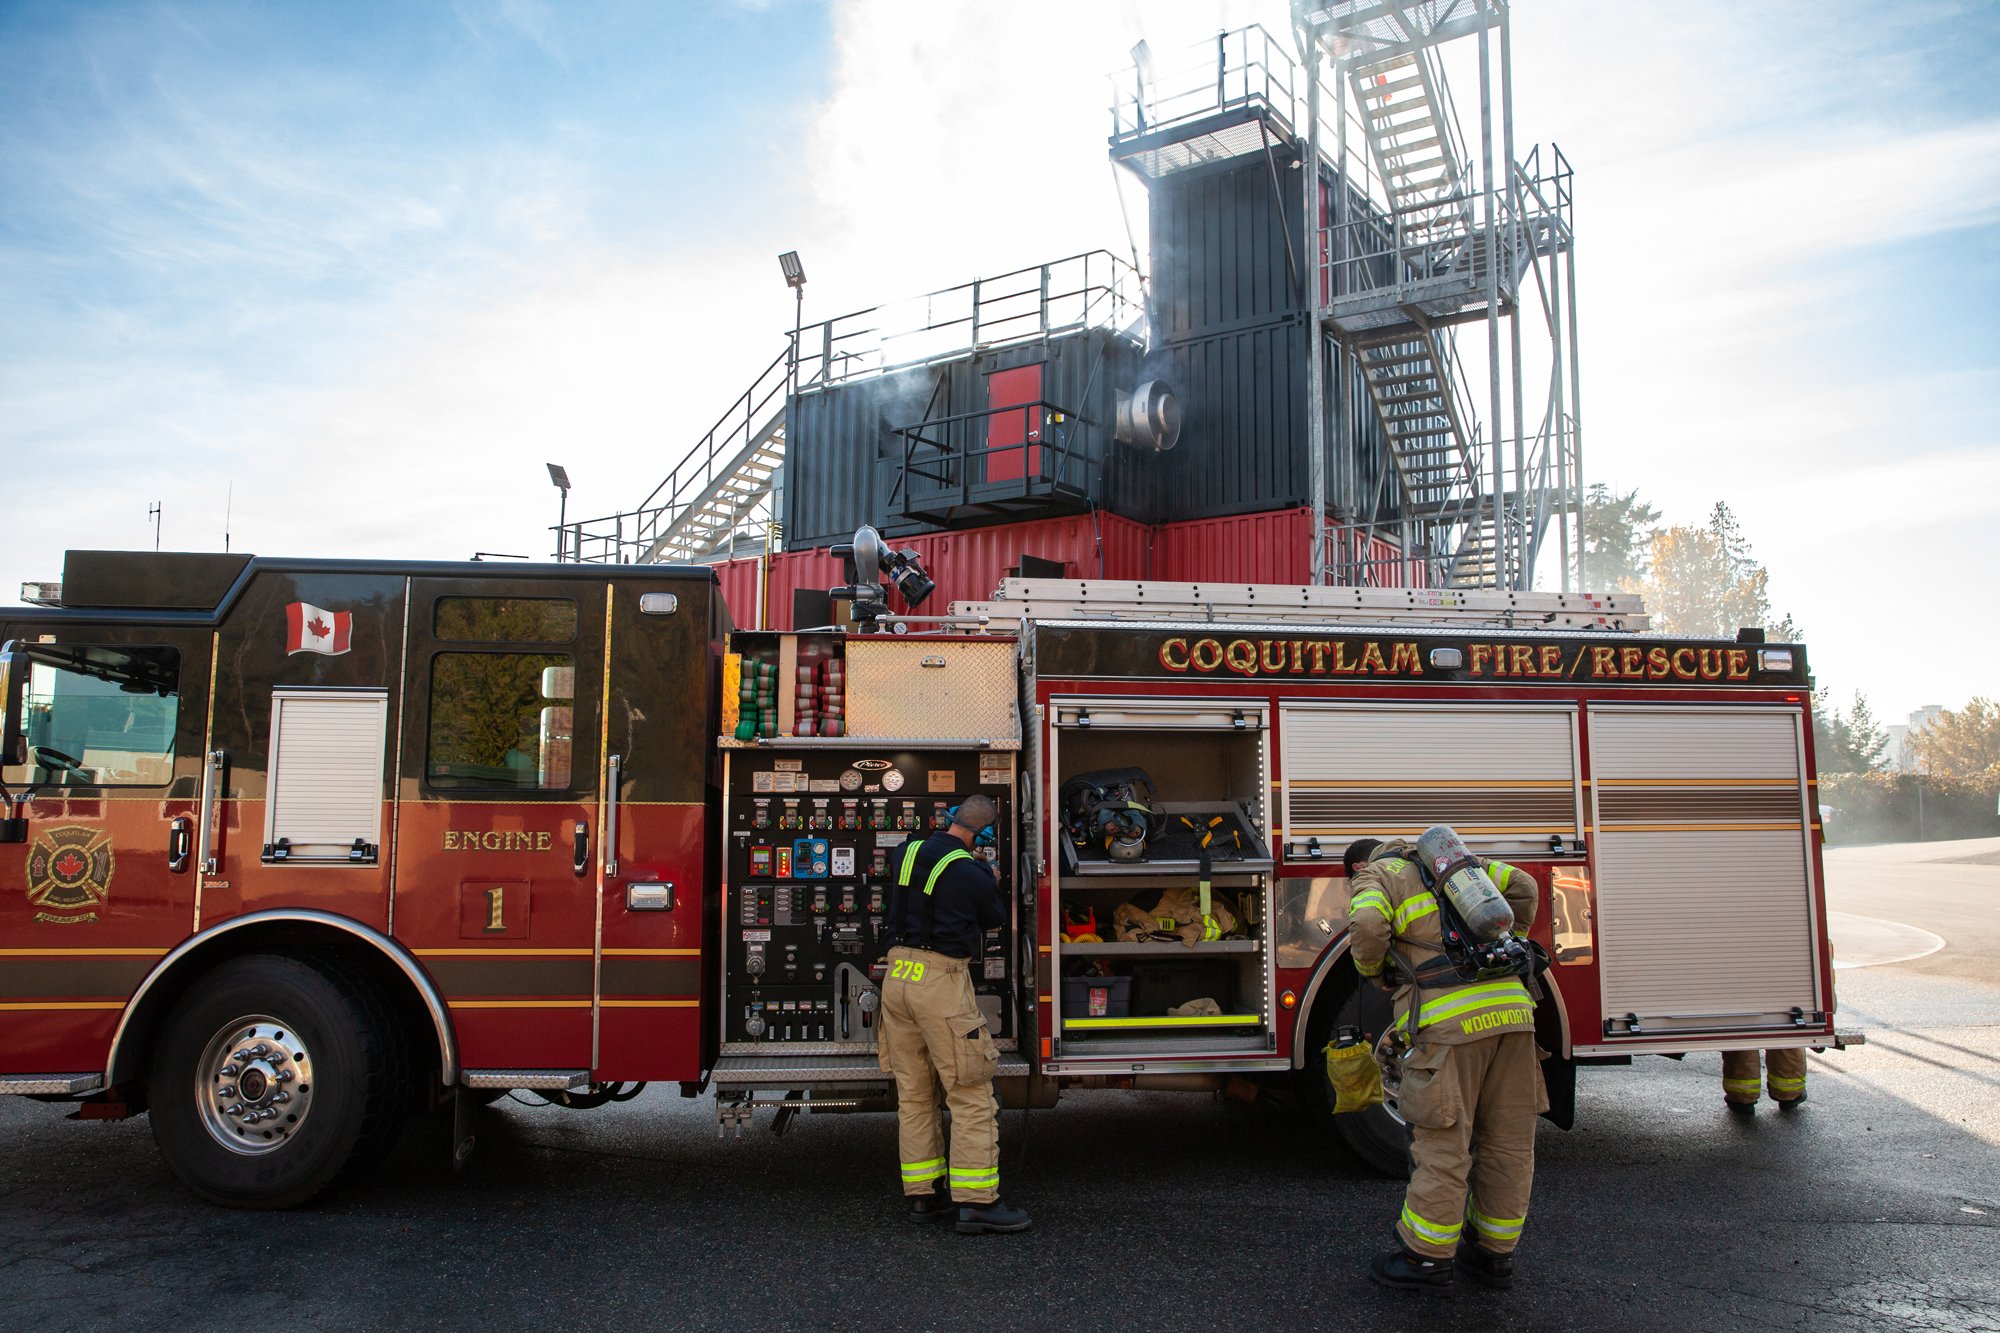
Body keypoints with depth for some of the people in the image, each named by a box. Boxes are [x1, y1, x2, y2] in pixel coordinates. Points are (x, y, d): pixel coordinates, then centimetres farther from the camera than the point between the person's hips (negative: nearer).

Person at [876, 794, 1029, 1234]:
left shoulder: (909, 853, 7)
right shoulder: (971, 874, -12)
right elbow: (995, 917, 4)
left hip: (897, 978, 8)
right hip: (941, 982, -7)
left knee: (913, 1094, 13)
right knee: (971, 1093, -1)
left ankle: (922, 1196, 18)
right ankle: (978, 1202, -2)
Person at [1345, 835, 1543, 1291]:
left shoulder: (1374, 876, 8)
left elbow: (1368, 925, -12)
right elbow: (1521, 885, 21)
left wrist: (1372, 971, 7)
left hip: (1450, 1021, -6)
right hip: (1511, 1005, 6)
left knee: (1444, 1141, 0)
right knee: (1509, 1142, 12)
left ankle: (1428, 1256, 9)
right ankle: (1495, 1253, 23)